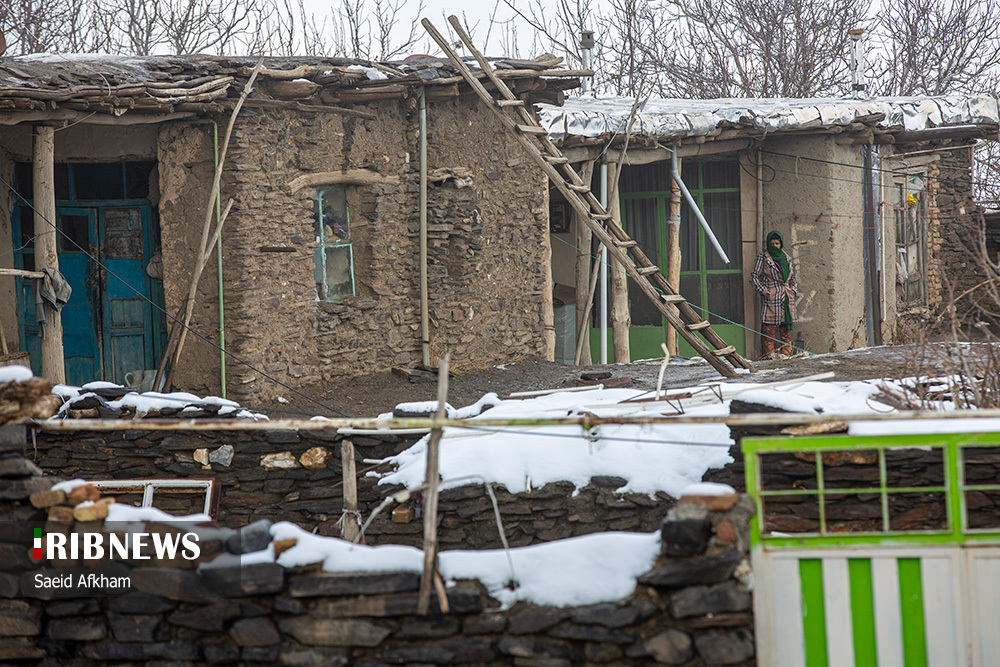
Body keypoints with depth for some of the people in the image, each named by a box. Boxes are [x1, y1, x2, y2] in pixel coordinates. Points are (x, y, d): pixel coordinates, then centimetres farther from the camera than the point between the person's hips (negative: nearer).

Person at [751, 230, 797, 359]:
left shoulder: (786, 258, 16)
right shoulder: (762, 258, 1)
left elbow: (792, 277, 25)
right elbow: (754, 277, -2)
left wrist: (794, 289, 11)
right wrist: (764, 291, -9)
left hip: (787, 297, 5)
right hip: (770, 297, -5)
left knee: (786, 327, 5)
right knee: (769, 328, -8)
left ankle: (786, 353, 10)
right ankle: (769, 353, -6)